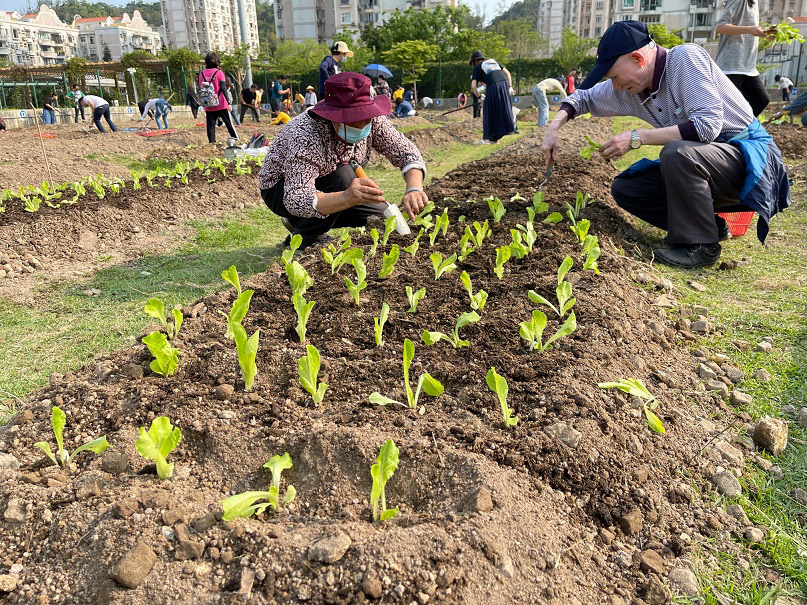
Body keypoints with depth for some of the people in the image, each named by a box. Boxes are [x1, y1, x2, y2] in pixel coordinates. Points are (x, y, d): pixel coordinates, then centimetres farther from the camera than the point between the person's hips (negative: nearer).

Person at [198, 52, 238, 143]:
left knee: (210, 126, 5)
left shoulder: (202, 74, 4)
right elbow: (223, 89, -12)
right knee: (229, 124, 7)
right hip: (221, 105, -3)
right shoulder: (219, 72, -7)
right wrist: (229, 103, -11)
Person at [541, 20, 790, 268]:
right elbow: (584, 96, 16)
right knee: (623, 189, -1)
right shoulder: (629, 90, 0)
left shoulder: (686, 57, -20)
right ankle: (709, 224, 8)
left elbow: (708, 124, -29)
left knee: (676, 152, -36)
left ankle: (700, 245, -18)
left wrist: (636, 138, -28)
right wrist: (555, 126, -3)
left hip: (750, 155, -8)